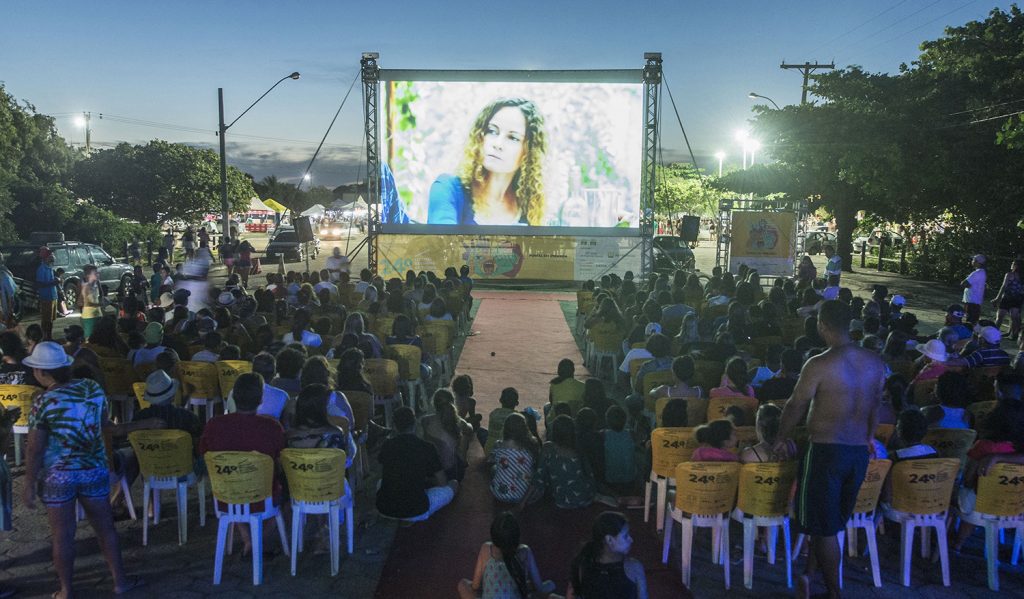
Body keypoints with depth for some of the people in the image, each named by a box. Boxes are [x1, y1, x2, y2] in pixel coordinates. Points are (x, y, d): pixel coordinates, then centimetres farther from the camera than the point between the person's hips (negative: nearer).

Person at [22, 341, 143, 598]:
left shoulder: (43, 403, -17)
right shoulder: (94, 389, -5)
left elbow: (35, 451, -13)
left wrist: (29, 484, -3)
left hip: (57, 476, -3)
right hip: (94, 470, 4)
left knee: (63, 535, 10)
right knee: (105, 527, 16)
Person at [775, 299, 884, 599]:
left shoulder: (819, 365, -18)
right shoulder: (875, 362, 1)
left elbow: (795, 407, -9)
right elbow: (875, 405, 15)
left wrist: (782, 439, 7)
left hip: (826, 450, -6)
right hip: (860, 451, 6)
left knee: (824, 525, 7)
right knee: (833, 520, 19)